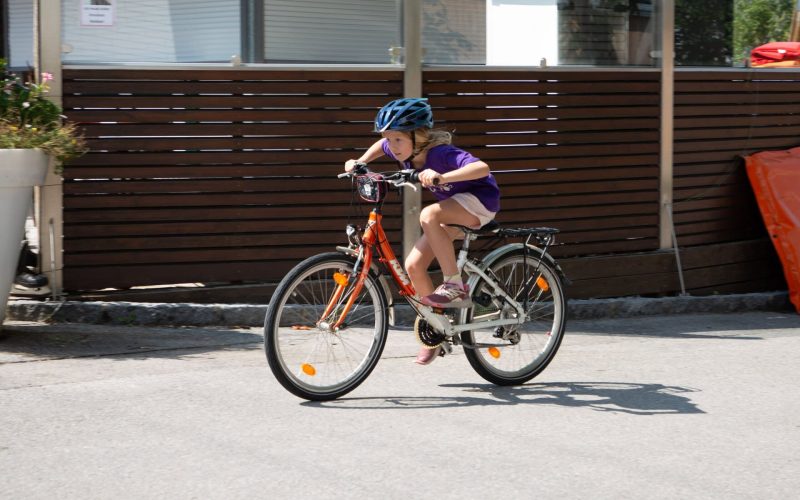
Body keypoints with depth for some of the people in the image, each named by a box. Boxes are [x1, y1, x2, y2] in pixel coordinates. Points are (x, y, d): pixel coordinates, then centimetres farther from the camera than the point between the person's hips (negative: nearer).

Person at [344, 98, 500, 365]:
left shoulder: (440, 154, -30)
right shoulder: (404, 152, -8)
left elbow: (481, 168, -47)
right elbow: (381, 146, 18)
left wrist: (442, 177, -58)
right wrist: (360, 162, 2)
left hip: (480, 201, -8)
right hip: (452, 209, 8)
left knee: (428, 215, -36)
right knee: (413, 265, -5)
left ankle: (455, 287, -27)